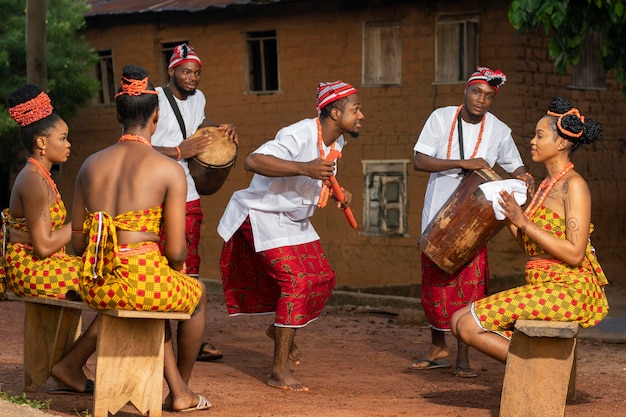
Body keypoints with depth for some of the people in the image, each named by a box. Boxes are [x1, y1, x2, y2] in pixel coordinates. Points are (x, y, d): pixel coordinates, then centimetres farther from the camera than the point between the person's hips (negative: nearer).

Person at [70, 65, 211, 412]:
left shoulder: (91, 164, 9)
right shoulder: (170, 170, -5)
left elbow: (78, 243, 12)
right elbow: (176, 252, -7)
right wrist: (176, 263, 16)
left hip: (93, 287, 5)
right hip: (143, 278, -5)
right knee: (197, 294, 32)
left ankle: (177, 391, 36)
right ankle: (183, 389, 44)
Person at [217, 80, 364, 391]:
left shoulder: (336, 140, 3)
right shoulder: (300, 135, -27)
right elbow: (253, 161, -39)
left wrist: (341, 193, 0)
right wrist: (304, 168, -47)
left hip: (295, 221, 10)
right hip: (263, 216, -9)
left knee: (323, 278, 10)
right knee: (296, 282, -19)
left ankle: (280, 328, 37)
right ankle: (279, 371, -14)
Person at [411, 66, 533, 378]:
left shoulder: (499, 131, -3)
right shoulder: (441, 118, -5)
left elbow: (515, 165, 10)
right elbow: (419, 161, -12)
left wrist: (523, 178, -15)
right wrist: (463, 163, -22)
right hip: (437, 214, 1)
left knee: (470, 283, -8)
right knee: (434, 281, 8)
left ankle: (463, 357, 0)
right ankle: (438, 348, 25)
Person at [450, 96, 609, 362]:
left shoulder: (574, 185, -11)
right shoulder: (547, 185, 16)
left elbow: (574, 254, -19)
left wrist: (524, 222, -18)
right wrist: (508, 218, 4)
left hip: (569, 289, -9)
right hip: (542, 287, 9)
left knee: (467, 323, -16)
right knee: (461, 322, 3)